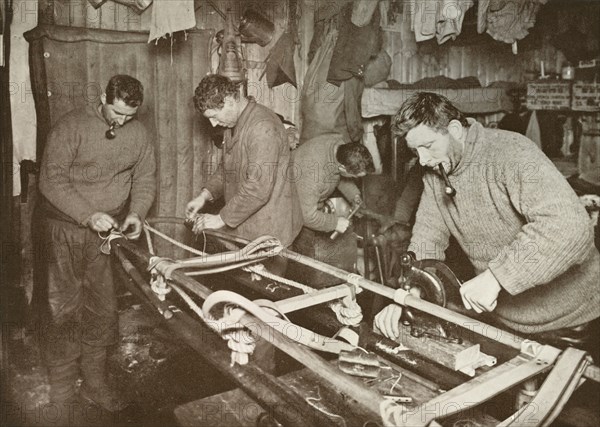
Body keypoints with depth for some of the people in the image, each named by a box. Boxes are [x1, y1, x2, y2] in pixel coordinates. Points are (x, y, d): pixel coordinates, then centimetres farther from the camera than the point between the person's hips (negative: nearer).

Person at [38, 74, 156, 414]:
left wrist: (136, 214, -12)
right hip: (66, 227, -3)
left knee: (103, 310, 8)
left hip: (110, 232, 3)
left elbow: (145, 181, 7)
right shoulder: (71, 127, -10)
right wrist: (89, 215, -24)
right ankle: (62, 385, 20)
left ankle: (96, 383, 24)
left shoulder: (140, 135, 2)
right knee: (64, 308, 2)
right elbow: (52, 180, -14)